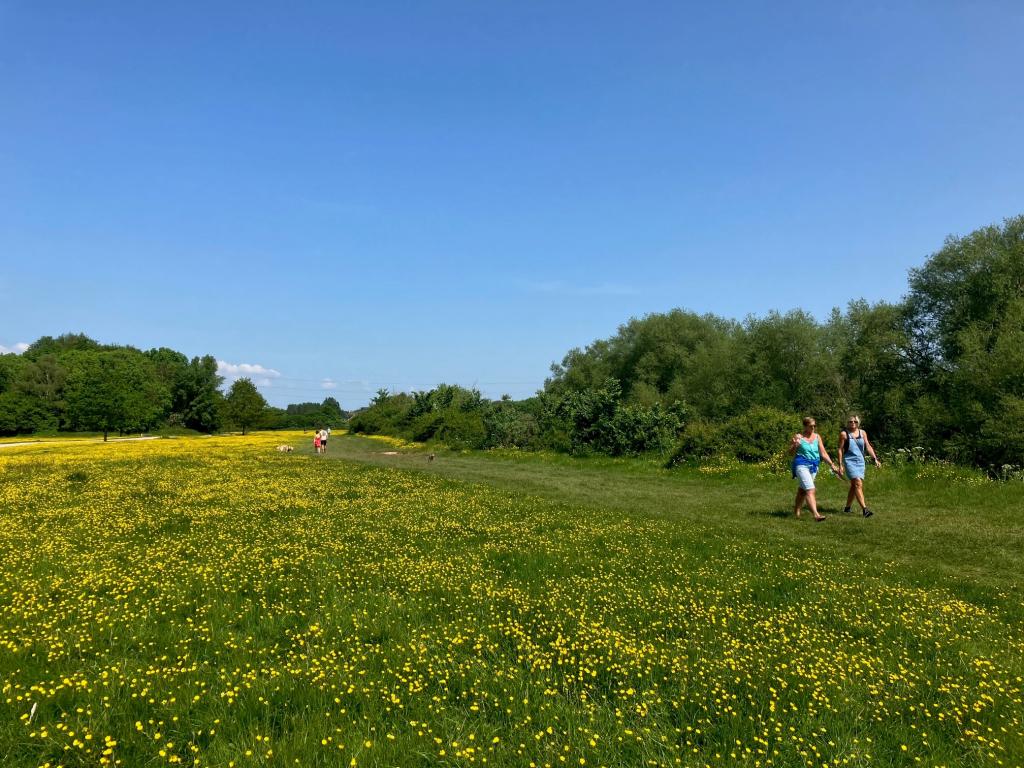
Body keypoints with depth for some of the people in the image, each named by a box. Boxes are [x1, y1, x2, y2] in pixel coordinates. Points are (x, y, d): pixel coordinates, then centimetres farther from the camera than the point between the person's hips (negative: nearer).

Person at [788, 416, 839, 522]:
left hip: (814, 466, 6)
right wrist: (795, 445, -20)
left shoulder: (817, 437, 10)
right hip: (801, 465, -6)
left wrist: (832, 464, 4)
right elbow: (790, 453, -1)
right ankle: (816, 514, -26)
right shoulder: (798, 437, -5)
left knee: (802, 489, 15)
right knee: (810, 490, -17)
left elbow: (823, 453, 12)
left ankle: (796, 511, 29)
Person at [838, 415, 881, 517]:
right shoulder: (844, 434, -4)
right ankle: (864, 509, -22)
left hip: (860, 461, 5)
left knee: (854, 485, 10)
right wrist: (840, 465, -6)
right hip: (849, 461, -5)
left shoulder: (862, 433, 8)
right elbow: (840, 450, -2)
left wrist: (875, 459, -2)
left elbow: (868, 447, 9)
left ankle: (847, 507, 22)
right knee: (858, 484, -17)